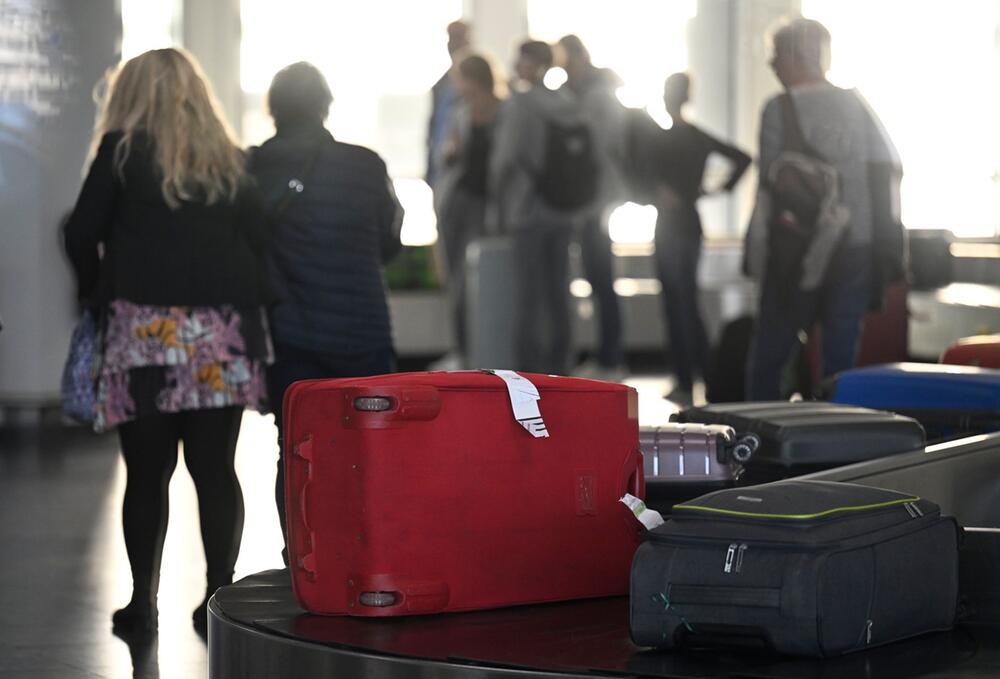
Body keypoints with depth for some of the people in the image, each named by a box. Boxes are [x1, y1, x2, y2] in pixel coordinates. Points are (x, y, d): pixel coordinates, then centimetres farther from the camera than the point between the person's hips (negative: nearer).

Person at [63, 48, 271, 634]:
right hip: (224, 334, 3)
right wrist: (243, 306, 12)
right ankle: (219, 596, 6)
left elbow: (83, 235, 1)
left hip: (147, 328, -3)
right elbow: (260, 239, 6)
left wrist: (98, 294, 16)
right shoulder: (233, 162, 12)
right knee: (215, 469, 6)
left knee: (147, 472, 3)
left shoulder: (122, 151, 2)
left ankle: (144, 602, 7)